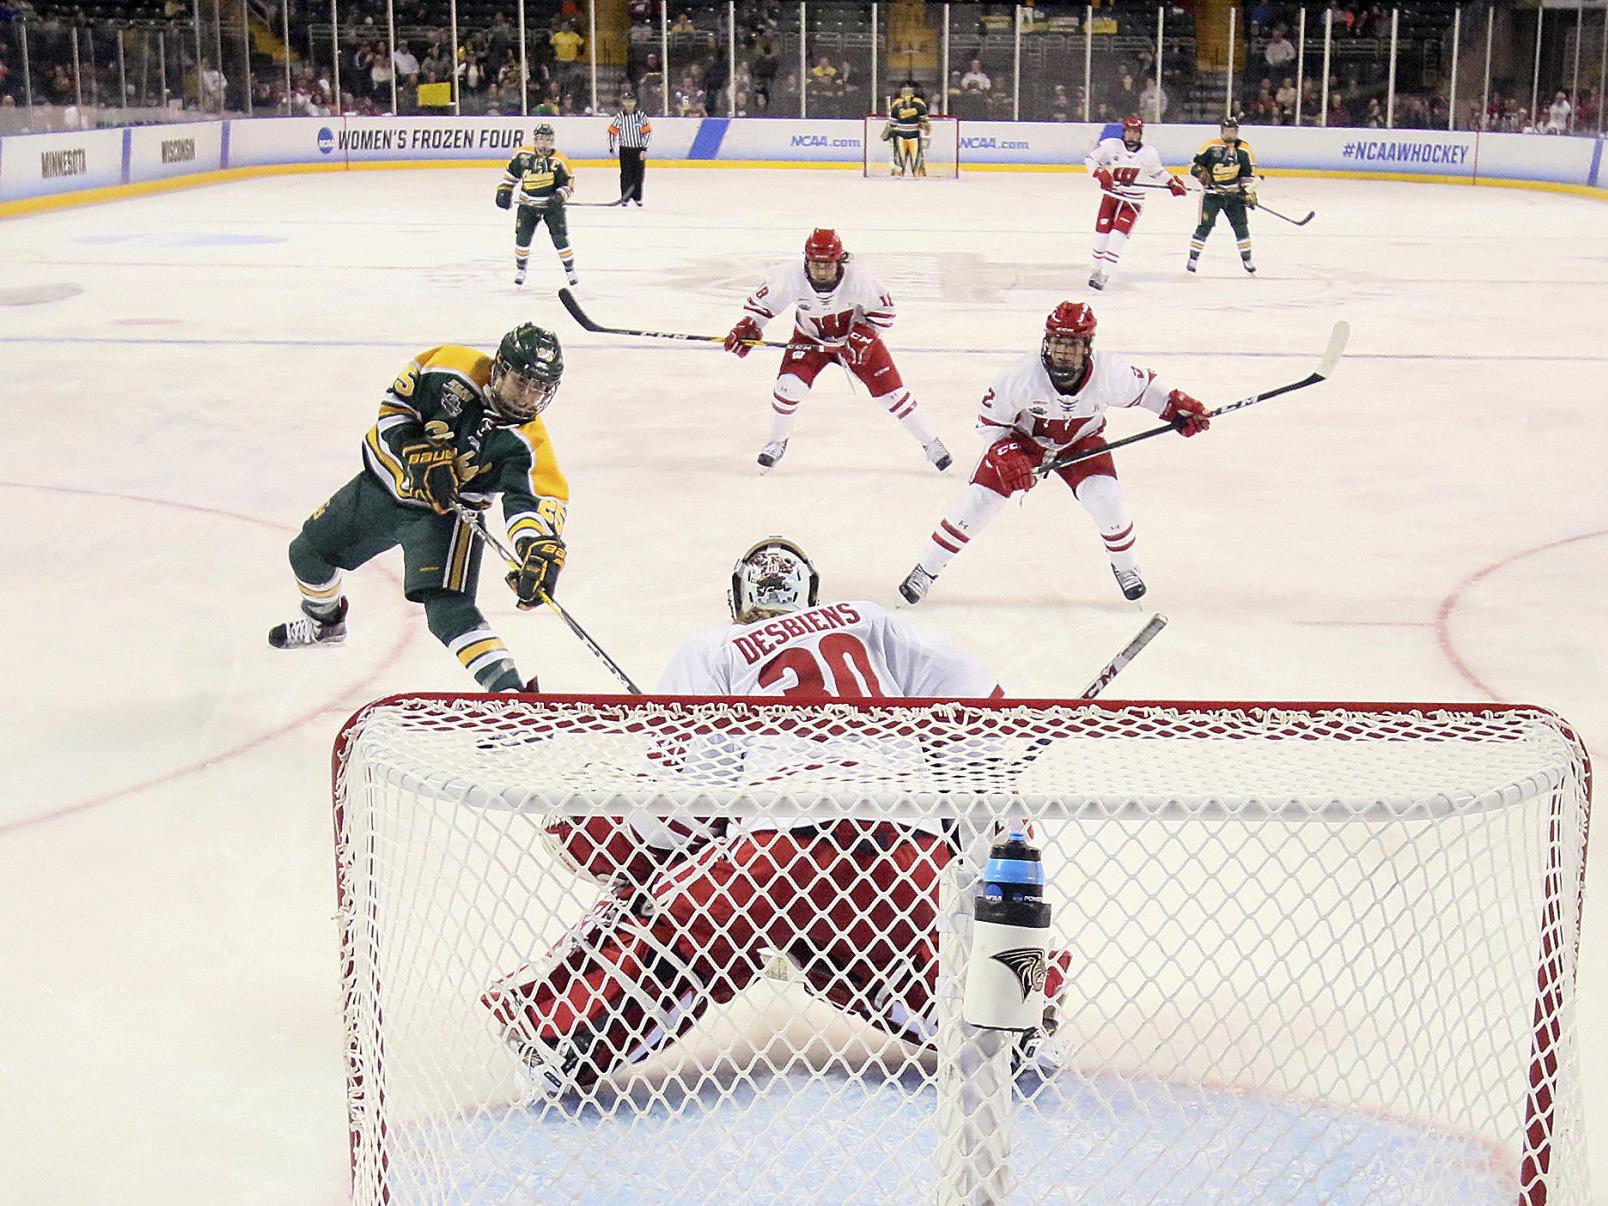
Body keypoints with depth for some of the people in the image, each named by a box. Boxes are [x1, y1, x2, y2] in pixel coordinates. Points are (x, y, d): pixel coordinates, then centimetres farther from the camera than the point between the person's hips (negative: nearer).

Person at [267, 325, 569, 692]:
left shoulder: (526, 442, -25)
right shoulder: (452, 365, -21)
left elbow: (545, 497, -35)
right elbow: (395, 403, -11)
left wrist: (541, 548, -55)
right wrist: (418, 453, -25)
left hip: (447, 511, -4)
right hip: (385, 482, 4)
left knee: (447, 607, -26)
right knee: (307, 552, 17)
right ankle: (324, 623, 49)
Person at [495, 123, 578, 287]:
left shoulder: (558, 161, -14)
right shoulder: (523, 154, -7)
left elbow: (569, 184, -8)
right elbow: (511, 172, 9)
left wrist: (561, 195, -26)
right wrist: (505, 190, 4)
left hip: (552, 205, -2)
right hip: (528, 204, 2)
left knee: (560, 237, -7)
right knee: (522, 236, -4)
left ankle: (570, 271, 7)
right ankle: (520, 270, 15)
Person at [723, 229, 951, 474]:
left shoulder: (858, 279, -32)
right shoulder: (790, 277, -30)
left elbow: (883, 308, -13)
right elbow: (761, 300, -11)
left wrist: (864, 336, -22)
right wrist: (747, 327, -23)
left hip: (856, 336, -1)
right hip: (810, 339, 1)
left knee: (889, 390, -5)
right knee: (789, 384, -19)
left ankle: (930, 443, 12)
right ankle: (777, 442, 8)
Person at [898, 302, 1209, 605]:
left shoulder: (1108, 372, -31)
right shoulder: (1023, 376, -35)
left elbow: (1142, 387, -8)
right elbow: (989, 419, -19)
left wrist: (1177, 406, -16)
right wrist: (1007, 455, -29)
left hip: (1081, 442, 1)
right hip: (1022, 440, -1)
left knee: (1106, 500, -19)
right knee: (978, 501, -12)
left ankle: (1125, 565, 13)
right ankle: (926, 570, 6)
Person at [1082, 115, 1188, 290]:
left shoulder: (1148, 153, -5)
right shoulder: (1111, 145, -10)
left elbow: (1157, 171, 13)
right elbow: (1090, 158, -6)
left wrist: (1173, 183, 6)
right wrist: (1100, 173, -21)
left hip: (1132, 202, -1)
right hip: (1110, 196, 1)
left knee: (1118, 237, -13)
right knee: (1101, 234, 1)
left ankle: (1104, 275, -7)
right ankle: (1096, 269, 24)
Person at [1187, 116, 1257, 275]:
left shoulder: (1243, 150, 2)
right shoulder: (1211, 146, -8)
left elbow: (1249, 173, 7)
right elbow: (1194, 163, -3)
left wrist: (1249, 191, -4)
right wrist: (1199, 172, -22)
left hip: (1234, 194, 3)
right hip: (1212, 193, -3)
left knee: (1241, 226, 2)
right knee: (1204, 226, -7)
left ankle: (1246, 259, 15)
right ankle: (1193, 259, 1)